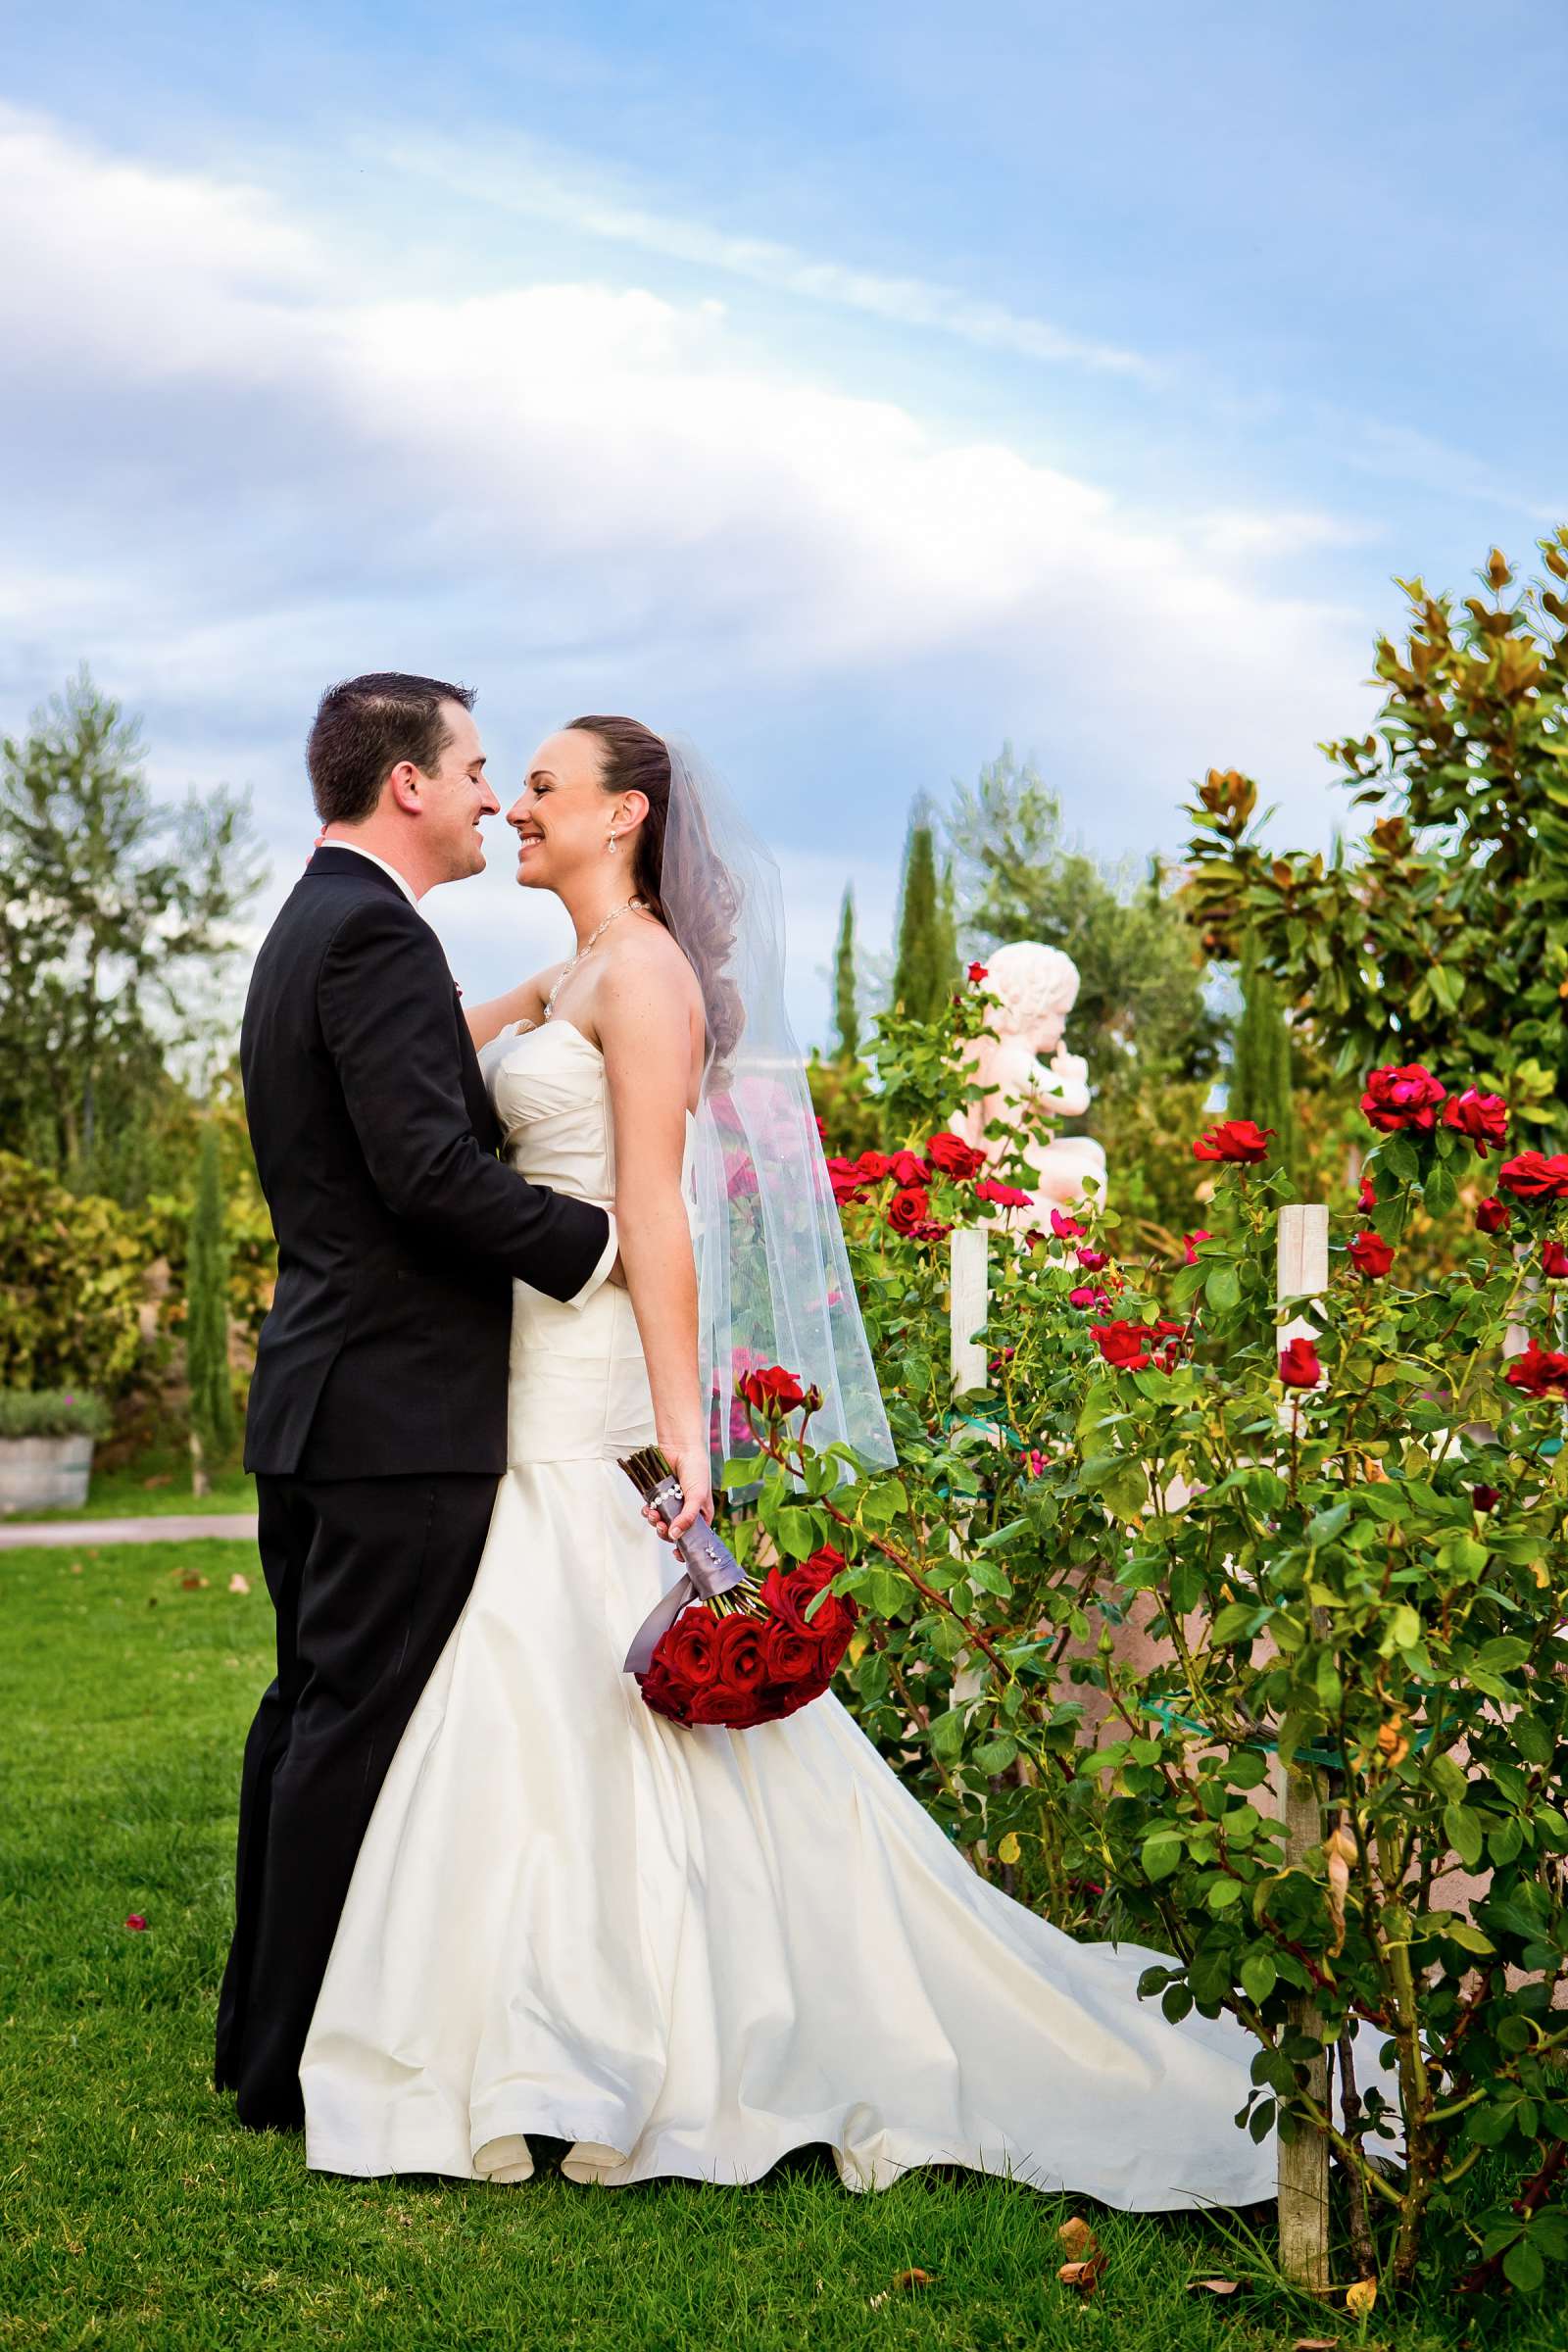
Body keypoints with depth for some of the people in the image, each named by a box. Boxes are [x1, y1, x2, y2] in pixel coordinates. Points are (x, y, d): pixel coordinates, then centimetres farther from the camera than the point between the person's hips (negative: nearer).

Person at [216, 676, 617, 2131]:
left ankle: (264, 2034, 27)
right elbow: (430, 1164, -24)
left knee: (309, 1715, 16)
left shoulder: (305, 931, 18)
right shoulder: (375, 932, -15)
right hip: (398, 1409, -11)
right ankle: (303, 2068, 5)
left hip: (313, 1403, 11)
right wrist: (594, 1244, -14)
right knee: (358, 1727, -3)